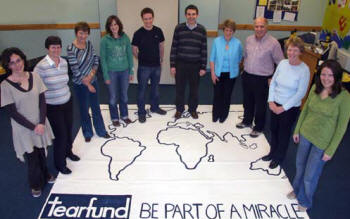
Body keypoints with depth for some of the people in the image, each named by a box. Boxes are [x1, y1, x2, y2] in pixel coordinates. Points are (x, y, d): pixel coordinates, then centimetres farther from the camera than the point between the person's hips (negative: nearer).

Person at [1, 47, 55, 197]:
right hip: (23, 129, -3)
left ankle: (45, 175, 48)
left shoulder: (34, 77, -6)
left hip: (40, 125, 3)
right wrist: (33, 127, -14)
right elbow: (12, 112, -14)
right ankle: (36, 184, 38)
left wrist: (41, 123, -13)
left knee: (42, 152, 19)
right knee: (31, 158, 11)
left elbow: (42, 101, -3)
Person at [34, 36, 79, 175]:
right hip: (52, 107, -6)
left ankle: (68, 152, 47)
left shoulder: (64, 62, -1)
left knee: (69, 129, 18)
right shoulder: (41, 66, -20)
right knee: (60, 135, 1)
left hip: (67, 102, 6)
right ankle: (60, 164, 23)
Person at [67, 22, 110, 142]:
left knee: (96, 107, 17)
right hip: (80, 84, -5)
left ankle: (101, 131, 33)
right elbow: (75, 70, -19)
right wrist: (88, 85, -14)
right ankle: (87, 133, 32)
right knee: (84, 109, 12)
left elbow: (96, 60, 3)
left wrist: (91, 74, -13)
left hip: (93, 81, 5)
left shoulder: (89, 44, -1)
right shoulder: (71, 49, -18)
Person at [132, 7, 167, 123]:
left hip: (156, 66, 4)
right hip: (143, 67, -4)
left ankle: (155, 107, 36)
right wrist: (142, 59, 7)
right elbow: (134, 50, -3)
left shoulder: (158, 31, -1)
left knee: (155, 87, 18)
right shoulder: (138, 33, -12)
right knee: (142, 90, 5)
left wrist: (161, 60, 11)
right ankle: (141, 112, 18)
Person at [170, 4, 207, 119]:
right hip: (180, 64, 0)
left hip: (195, 65, 1)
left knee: (194, 89, 10)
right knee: (180, 88, 9)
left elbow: (204, 50, 2)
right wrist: (172, 65, -4)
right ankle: (179, 109, 27)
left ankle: (193, 109, 29)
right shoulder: (179, 28, -2)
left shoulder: (202, 30, 0)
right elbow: (174, 47, 0)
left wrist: (203, 67, -1)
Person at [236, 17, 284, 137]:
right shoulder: (249, 40, 1)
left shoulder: (273, 43, -15)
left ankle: (258, 127, 29)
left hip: (262, 79, -5)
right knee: (247, 102, 22)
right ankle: (247, 121, 44)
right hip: (247, 76, 5)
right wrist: (246, 68, 14)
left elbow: (281, 63, -11)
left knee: (260, 105, 10)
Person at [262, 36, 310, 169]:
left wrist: (283, 107, -15)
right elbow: (273, 82, 3)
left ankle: (279, 157, 34)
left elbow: (300, 93, -17)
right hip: (275, 105, 5)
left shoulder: (304, 70, -19)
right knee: (273, 129, 20)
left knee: (284, 133, 13)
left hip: (290, 108, -5)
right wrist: (271, 101, -5)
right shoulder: (282, 63, -5)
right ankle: (273, 152, 43)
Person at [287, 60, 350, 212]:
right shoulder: (315, 88, -7)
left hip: (322, 142, -4)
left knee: (310, 176, 10)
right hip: (305, 134, 5)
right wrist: (297, 130, 10)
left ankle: (305, 201, 40)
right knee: (300, 166, 24)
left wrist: (330, 151, -12)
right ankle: (297, 191, 52)